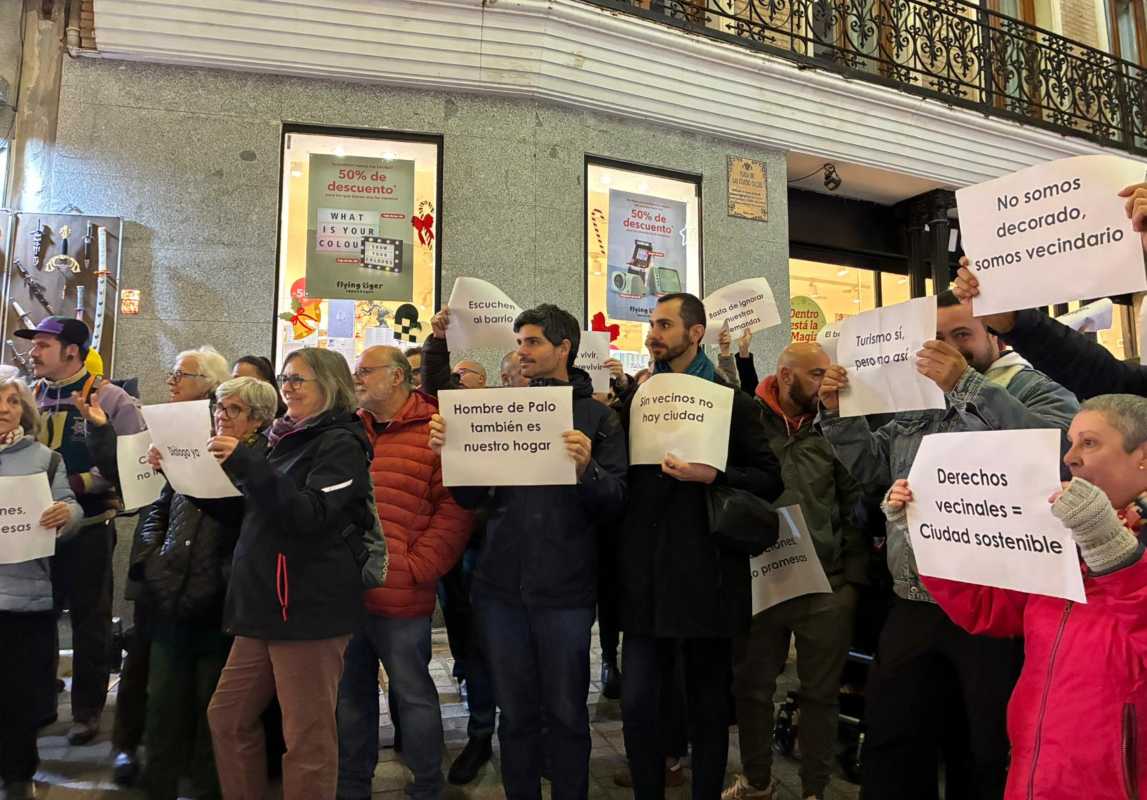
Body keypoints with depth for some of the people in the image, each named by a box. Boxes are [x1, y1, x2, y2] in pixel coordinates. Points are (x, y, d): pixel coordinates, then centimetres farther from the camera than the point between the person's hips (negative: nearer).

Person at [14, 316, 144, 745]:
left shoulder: (109, 399, -9)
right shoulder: (29, 397, 8)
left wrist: (82, 482, -21)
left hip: (88, 527, -5)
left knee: (89, 621, 7)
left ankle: (87, 710, 20)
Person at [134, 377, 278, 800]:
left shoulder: (263, 459, -6)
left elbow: (237, 509, -22)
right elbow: (159, 511, 21)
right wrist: (150, 556, 7)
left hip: (218, 601, -5)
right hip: (173, 595, 6)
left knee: (213, 702, 7)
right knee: (164, 698, 13)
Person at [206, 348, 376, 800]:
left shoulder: (340, 444, -8)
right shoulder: (288, 439, 18)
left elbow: (312, 514, -21)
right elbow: (252, 514, 26)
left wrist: (247, 466, -27)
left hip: (310, 608, -9)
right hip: (265, 605, 9)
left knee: (307, 737, -2)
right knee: (227, 717, 15)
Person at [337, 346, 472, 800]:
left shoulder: (433, 432, -6)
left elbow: (455, 507, -9)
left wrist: (415, 567, -13)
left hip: (399, 596, -5)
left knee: (413, 694, 8)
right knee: (350, 693, 17)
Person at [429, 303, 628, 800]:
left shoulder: (597, 417, 0)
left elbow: (615, 503, -6)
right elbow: (469, 498, 8)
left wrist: (586, 469, -25)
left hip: (564, 590, -3)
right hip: (501, 585, 3)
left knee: (566, 712, 10)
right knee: (515, 713, 14)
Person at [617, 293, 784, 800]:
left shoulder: (731, 401, 0)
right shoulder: (638, 399, 12)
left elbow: (770, 479, -5)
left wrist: (711, 476, -17)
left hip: (706, 574, -3)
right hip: (645, 573, 3)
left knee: (708, 703, 10)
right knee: (637, 706, 2)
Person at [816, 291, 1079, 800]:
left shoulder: (1037, 389, -2)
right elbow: (873, 468, 20)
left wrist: (966, 385, -26)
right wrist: (839, 414, 5)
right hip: (913, 609, 5)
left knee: (991, 758, 10)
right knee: (891, 742, 14)